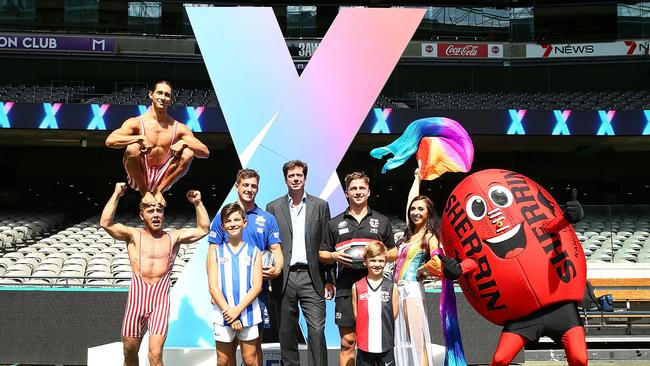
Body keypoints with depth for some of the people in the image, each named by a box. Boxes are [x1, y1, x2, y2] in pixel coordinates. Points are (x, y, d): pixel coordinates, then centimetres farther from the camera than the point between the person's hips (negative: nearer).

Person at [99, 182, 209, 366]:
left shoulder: (173, 237, 11)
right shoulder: (133, 235, 7)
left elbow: (203, 229, 13)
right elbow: (105, 223, -6)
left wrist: (198, 203, 6)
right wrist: (116, 195, -6)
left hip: (161, 298, -1)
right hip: (137, 296, 1)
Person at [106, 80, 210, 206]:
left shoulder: (178, 128, -1)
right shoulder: (136, 122, -7)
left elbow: (205, 153, -6)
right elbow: (109, 141, -22)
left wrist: (184, 143, -22)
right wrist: (140, 138, -30)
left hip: (162, 179, 2)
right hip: (139, 178, -2)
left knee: (188, 153, -19)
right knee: (132, 148, -30)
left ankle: (158, 191, -4)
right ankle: (144, 192, -8)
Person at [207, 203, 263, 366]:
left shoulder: (254, 251, 4)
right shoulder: (215, 251, 4)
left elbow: (257, 285, -2)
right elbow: (213, 286, -2)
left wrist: (237, 310, -13)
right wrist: (228, 311, -12)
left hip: (248, 312, 0)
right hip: (223, 314, 0)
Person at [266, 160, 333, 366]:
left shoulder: (320, 206, 7)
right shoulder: (273, 208, 8)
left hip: (311, 277, -1)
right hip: (284, 278, 1)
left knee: (317, 329, -6)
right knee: (287, 331, 9)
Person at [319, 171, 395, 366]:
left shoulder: (382, 221, 13)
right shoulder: (335, 223, 12)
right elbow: (322, 254, 15)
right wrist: (335, 256, -6)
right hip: (346, 290, 0)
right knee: (347, 342, 2)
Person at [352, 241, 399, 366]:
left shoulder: (392, 287, -1)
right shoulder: (357, 287, 0)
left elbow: (394, 315, 2)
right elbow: (356, 314, 3)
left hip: (386, 346, 0)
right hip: (364, 345, 1)